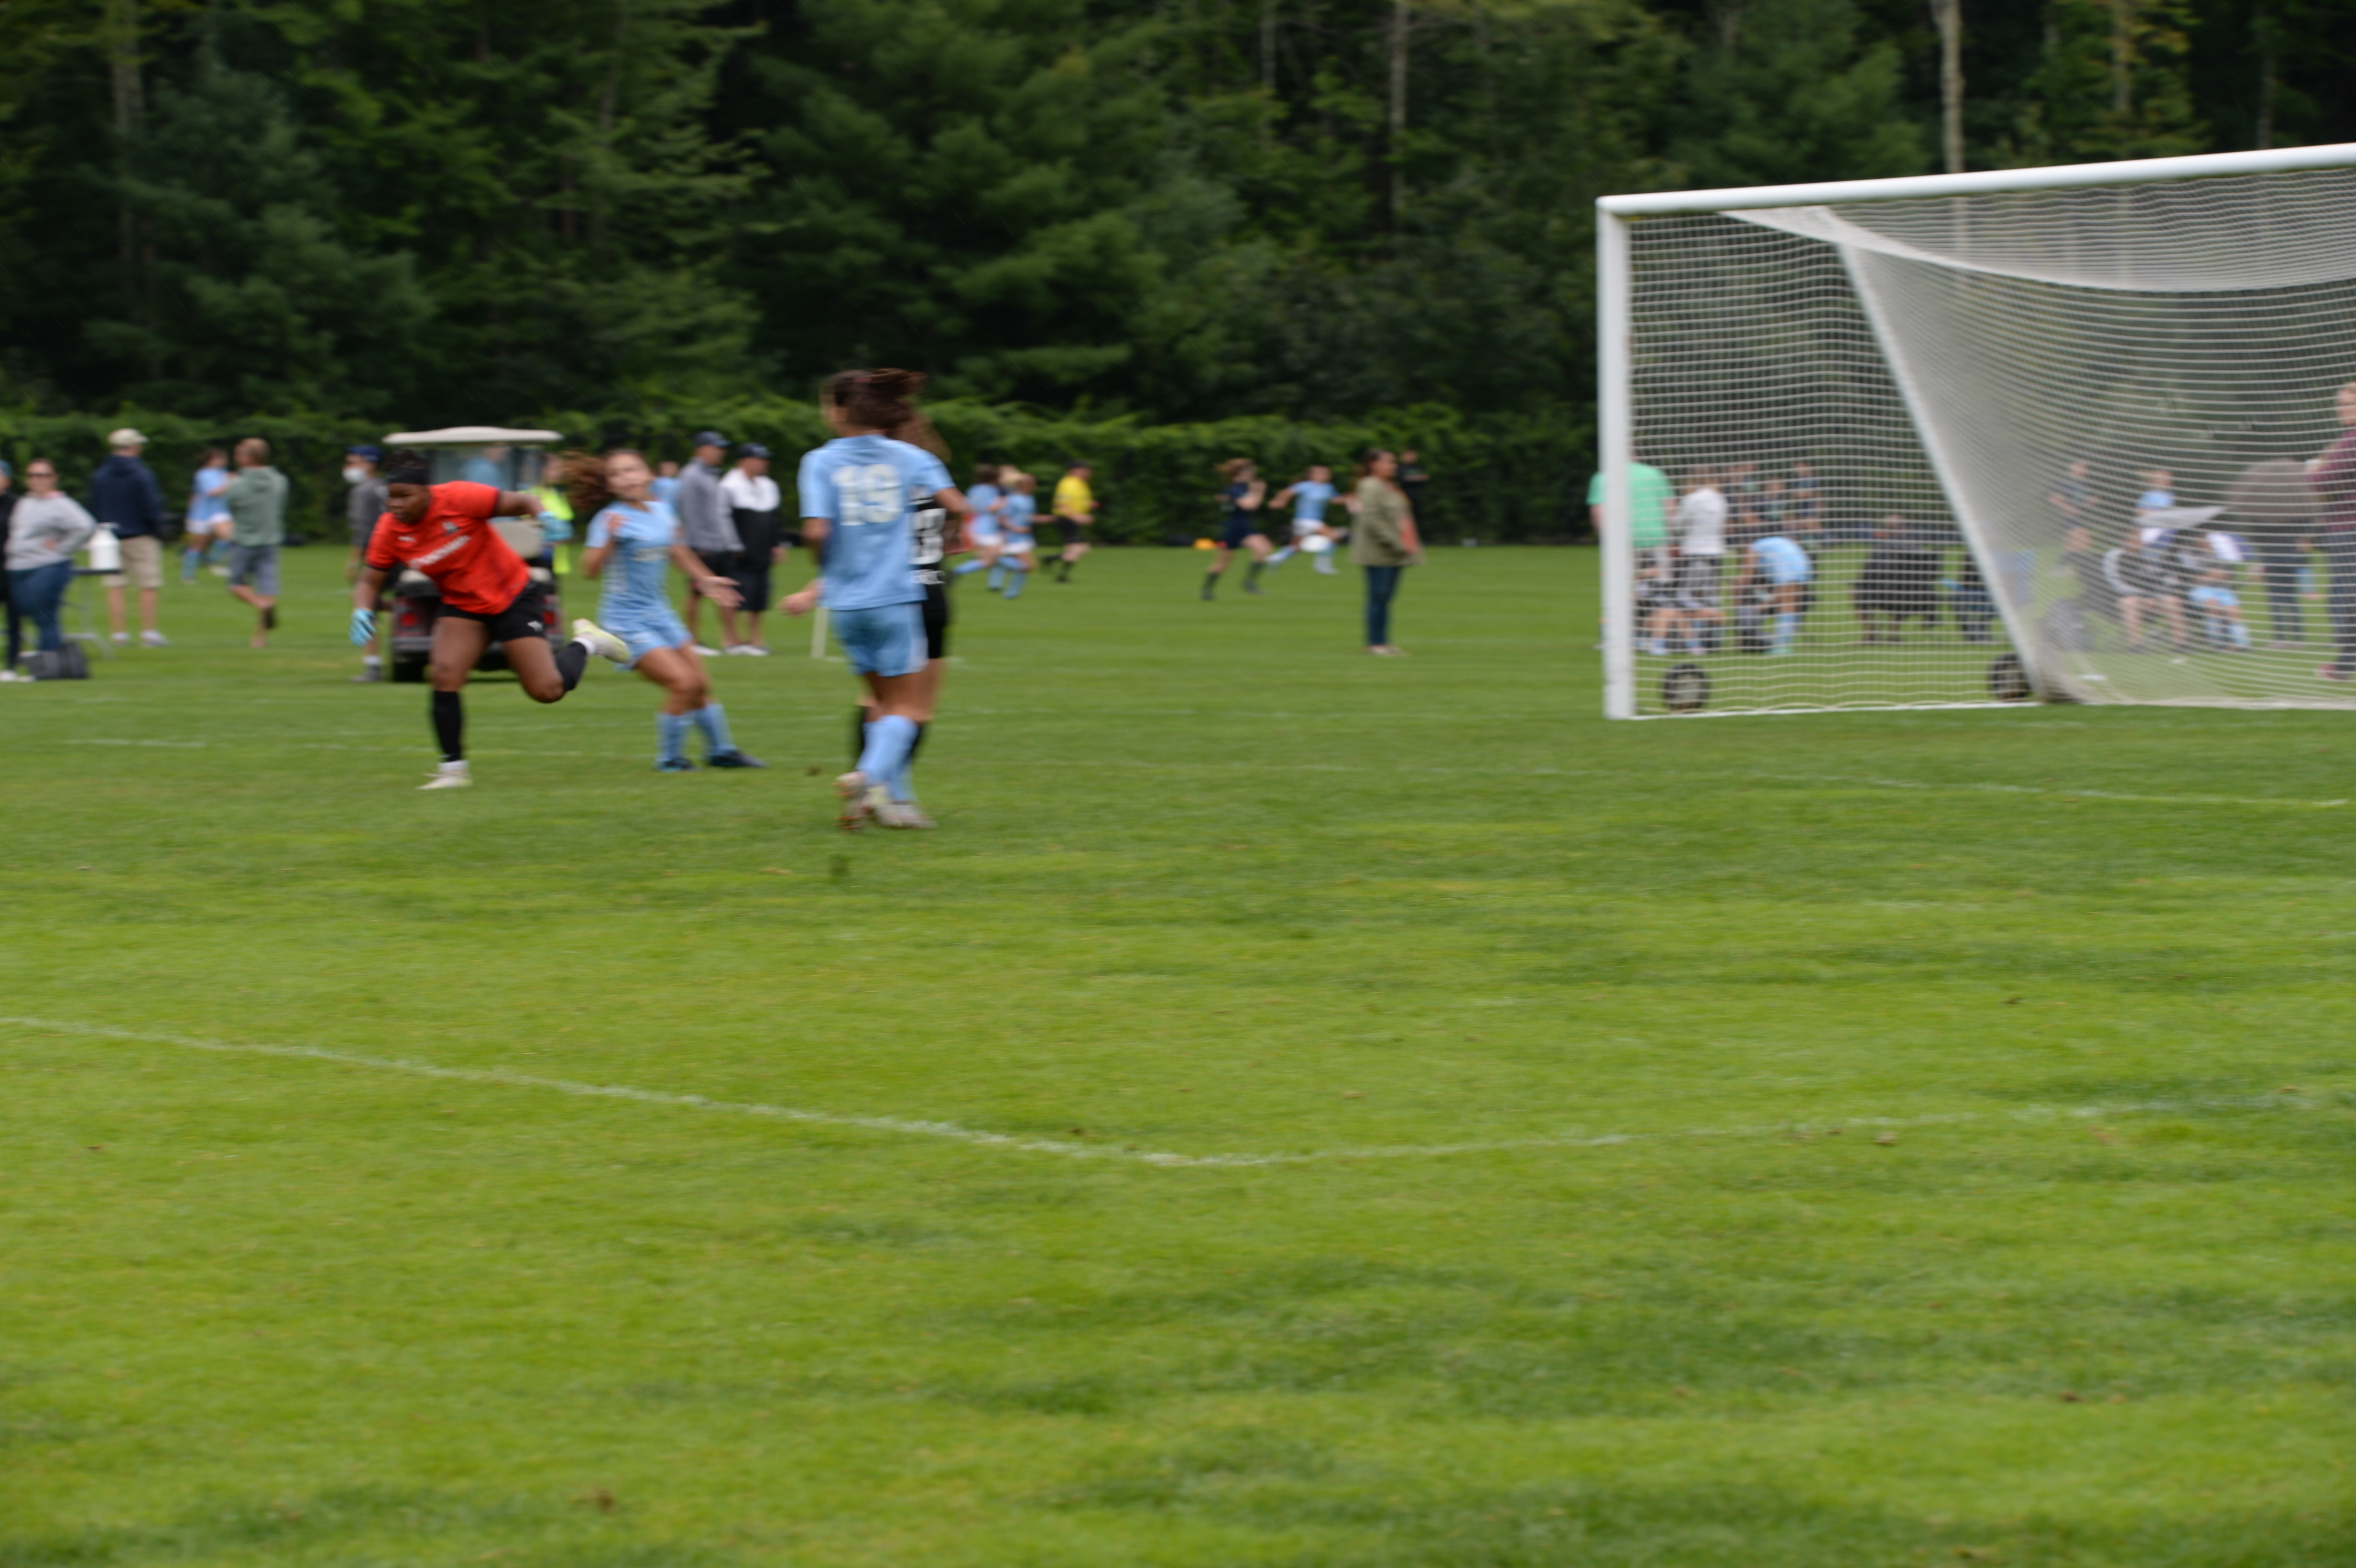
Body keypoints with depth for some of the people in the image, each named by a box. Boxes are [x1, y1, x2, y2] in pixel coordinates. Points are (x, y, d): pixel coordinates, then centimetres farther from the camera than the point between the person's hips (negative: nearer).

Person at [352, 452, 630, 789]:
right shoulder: (389, 531, -12)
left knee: (547, 691, -7)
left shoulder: (458, 498, -24)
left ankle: (585, 642, 24)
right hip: (461, 606, 4)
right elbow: (370, 582, -1)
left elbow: (520, 502, -17)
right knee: (445, 677, -19)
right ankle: (454, 769, -5)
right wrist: (362, 611, -22)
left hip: (512, 597, -4)